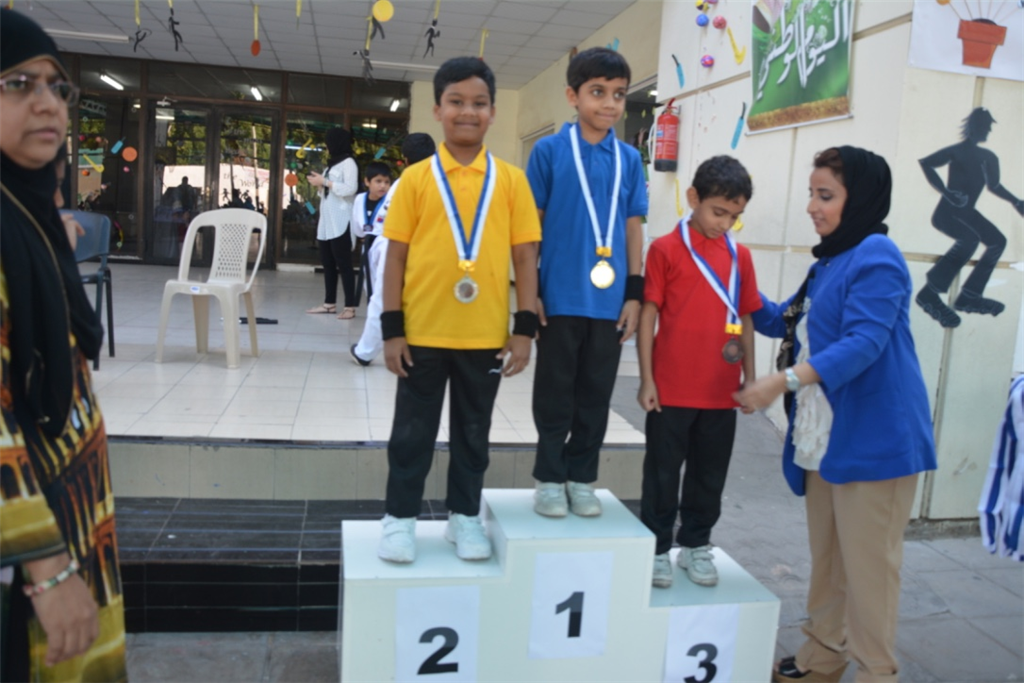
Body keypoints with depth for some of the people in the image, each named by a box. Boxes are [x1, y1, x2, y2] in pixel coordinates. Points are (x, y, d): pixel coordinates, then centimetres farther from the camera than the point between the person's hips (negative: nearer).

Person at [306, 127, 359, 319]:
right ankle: (329, 303, 15)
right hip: (327, 221, 8)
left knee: (343, 264, -8)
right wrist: (320, 184, 6)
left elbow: (349, 189, -17)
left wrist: (325, 182, -13)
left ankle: (350, 306, -6)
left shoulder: (348, 163, -5)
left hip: (340, 222, -8)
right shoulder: (333, 164, 20)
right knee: (328, 263, 9)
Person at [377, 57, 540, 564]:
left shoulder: (510, 179, 1)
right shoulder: (416, 178, -1)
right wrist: (392, 330, -5)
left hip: (485, 335, 1)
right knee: (413, 431, 11)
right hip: (423, 332, -1)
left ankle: (464, 516, 31)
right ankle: (399, 518, 27)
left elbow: (525, 256, 1)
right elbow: (396, 256, -1)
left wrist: (524, 328, -3)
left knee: (473, 432, 15)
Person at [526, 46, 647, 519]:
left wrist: (634, 293, 5)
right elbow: (530, 224, 0)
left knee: (596, 396, 11)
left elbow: (633, 228, 9)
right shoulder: (549, 150, -2)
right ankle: (549, 478, 22)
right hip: (560, 297, -3)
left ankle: (582, 478, 26)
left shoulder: (629, 159, 7)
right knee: (555, 394, 8)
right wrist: (529, 290, -4)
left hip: (609, 299, 3)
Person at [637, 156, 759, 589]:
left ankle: (696, 545, 32)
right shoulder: (665, 249, -6)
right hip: (671, 389, -4)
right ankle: (657, 548, 24)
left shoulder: (740, 255, 6)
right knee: (663, 473, 9)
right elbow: (647, 316, -6)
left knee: (709, 475, 15)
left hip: (721, 391, 4)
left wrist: (750, 377, 9)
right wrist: (646, 380, -8)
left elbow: (745, 320, 12)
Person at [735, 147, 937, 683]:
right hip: (822, 435, 9)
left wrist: (783, 381, -30)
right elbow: (782, 320, 27)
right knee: (827, 556, 17)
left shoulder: (876, 257, -12)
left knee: (867, 563, -1)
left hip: (874, 438, -9)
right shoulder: (830, 262, 16)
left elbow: (863, 343, -23)